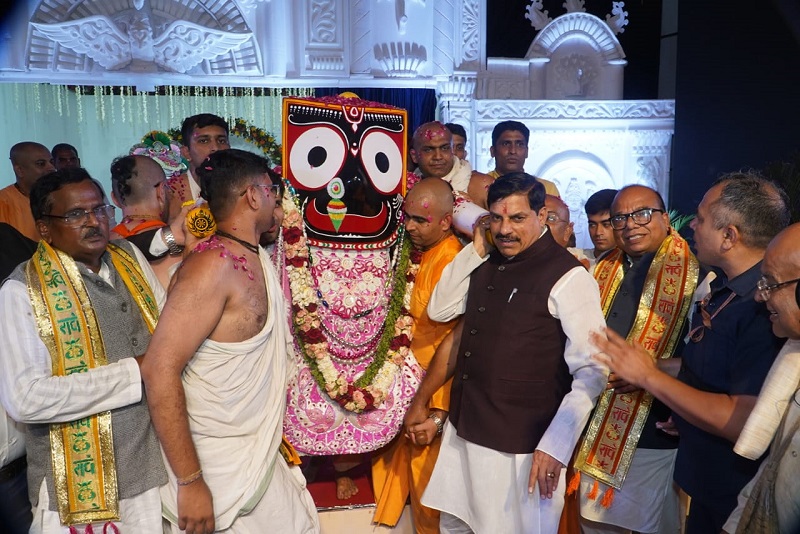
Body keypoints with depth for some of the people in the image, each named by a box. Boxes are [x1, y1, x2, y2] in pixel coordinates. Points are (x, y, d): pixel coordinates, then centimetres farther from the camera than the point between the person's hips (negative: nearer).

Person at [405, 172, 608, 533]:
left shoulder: (568, 277, -15)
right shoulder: (487, 264, 8)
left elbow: (591, 371, -16)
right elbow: (438, 310, 8)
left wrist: (556, 446, -20)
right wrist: (474, 249, 0)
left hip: (520, 448, -7)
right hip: (462, 433, 7)